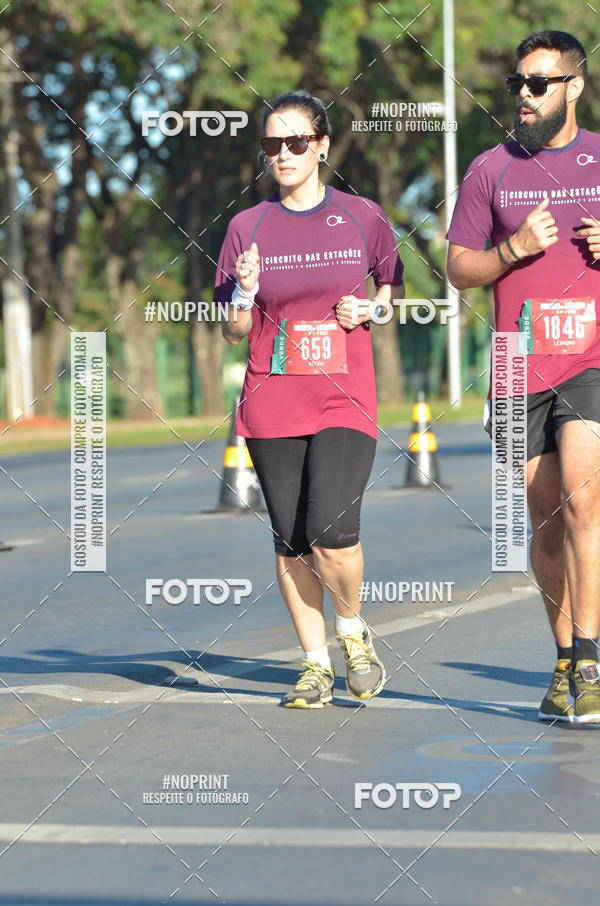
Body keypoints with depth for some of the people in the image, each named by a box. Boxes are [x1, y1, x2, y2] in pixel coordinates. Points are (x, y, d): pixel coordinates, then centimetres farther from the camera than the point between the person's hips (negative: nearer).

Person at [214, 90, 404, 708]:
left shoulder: (363, 217, 3)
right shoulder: (248, 227, 5)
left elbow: (394, 291, 18)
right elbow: (233, 331, 6)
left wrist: (370, 309, -3)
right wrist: (245, 292, -14)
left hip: (346, 403, -2)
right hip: (271, 407, 2)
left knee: (331, 531, -17)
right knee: (291, 541, 3)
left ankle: (352, 629, 11)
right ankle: (315, 664, 16)